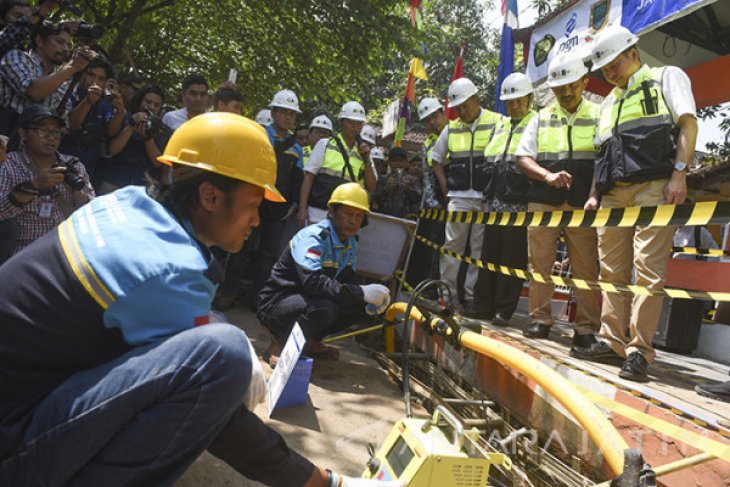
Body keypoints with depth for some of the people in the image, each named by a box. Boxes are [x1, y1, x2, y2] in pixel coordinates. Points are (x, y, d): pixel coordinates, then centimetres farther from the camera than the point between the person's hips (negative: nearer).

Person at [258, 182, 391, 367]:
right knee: (324, 307, -36)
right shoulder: (312, 237, -23)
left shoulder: (351, 242, 3)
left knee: (363, 306, -5)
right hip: (277, 303, -8)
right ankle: (279, 344, -10)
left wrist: (372, 297, -17)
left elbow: (349, 281, 5)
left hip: (308, 301, 8)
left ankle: (311, 342, 10)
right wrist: (362, 293, -37)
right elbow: (312, 282, -36)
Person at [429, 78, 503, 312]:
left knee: (480, 248, 2)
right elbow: (436, 159, 20)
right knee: (452, 245, 1)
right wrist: (445, 187, 9)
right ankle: (447, 292, 8)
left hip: (487, 197, -3)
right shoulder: (451, 128, 11)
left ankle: (472, 295, 10)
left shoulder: (498, 123, 0)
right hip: (459, 198, 3)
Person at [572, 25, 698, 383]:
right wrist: (594, 194, 15)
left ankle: (639, 351, -8)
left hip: (653, 187, -6)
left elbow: (688, 123, -2)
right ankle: (613, 342, 10)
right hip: (613, 193, 7)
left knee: (648, 270, -11)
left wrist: (679, 173, -15)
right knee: (612, 270, 4)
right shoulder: (609, 102, 28)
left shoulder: (666, 77, 12)